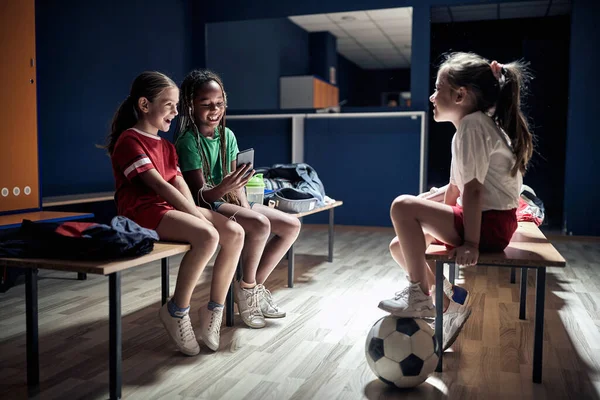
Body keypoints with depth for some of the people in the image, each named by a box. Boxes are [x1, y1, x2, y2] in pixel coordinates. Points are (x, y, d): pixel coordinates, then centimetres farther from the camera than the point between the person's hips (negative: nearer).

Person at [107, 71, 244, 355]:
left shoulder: (165, 146, 20)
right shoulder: (129, 141, -8)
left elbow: (180, 184, 6)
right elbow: (159, 186, -17)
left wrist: (196, 213, -13)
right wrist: (198, 217, -20)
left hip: (172, 208, 8)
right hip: (144, 213, -8)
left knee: (235, 233, -11)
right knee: (207, 236, -32)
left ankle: (214, 309, -1)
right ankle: (176, 311, -13)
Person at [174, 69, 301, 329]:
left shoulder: (227, 135, 4)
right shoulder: (189, 141, -17)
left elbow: (236, 183, 4)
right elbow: (200, 194, -21)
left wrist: (245, 208, -14)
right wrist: (223, 189, -42)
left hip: (227, 201, 8)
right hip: (205, 206, -8)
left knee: (292, 226, -1)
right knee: (260, 224, -33)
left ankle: (255, 284, 7)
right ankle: (246, 287, -8)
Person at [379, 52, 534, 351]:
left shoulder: (473, 124, -17)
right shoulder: (475, 124, 15)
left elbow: (473, 189, -23)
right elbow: (456, 186, 16)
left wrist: (470, 244, -23)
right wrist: (442, 224, 19)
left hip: (489, 224, -10)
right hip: (488, 221, 10)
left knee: (403, 208, -21)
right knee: (400, 246, 7)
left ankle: (419, 296, -9)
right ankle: (449, 305, 13)